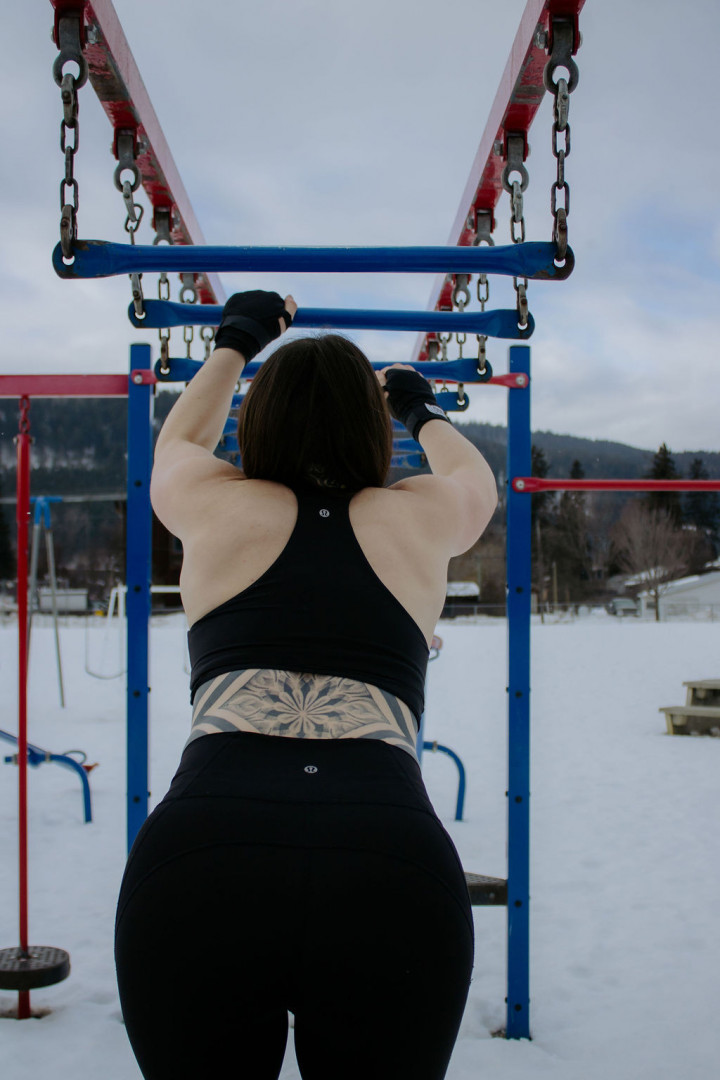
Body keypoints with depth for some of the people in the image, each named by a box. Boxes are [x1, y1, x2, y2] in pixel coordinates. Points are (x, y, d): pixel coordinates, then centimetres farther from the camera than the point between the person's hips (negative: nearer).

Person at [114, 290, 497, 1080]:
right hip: (396, 871, 1)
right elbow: (474, 476, 46)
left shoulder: (219, 509, 18)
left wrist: (235, 343, 59)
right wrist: (422, 409, 64)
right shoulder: (416, 519, 20)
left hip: (197, 861, 0)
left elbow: (177, 441, 44)